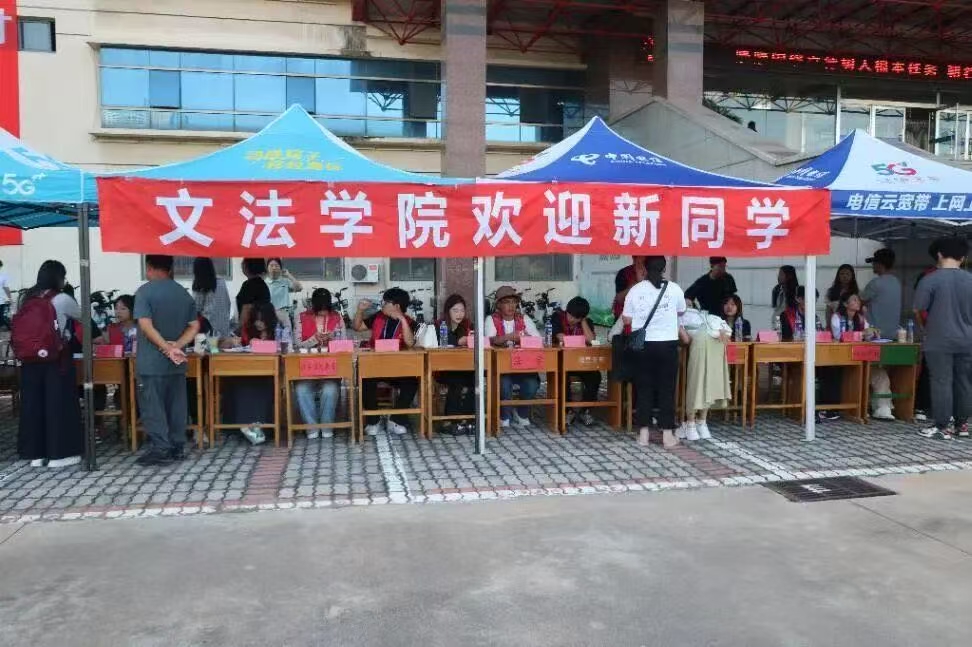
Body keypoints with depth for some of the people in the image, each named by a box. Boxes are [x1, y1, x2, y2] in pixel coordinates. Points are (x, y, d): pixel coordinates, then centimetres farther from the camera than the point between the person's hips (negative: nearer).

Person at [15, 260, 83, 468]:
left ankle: (35, 453, 16)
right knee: (58, 403, 2)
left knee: (33, 402, 9)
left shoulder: (25, 298, 8)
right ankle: (59, 453, 6)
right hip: (56, 358, -5)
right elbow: (81, 316, 10)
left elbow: (19, 328, 13)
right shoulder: (61, 299, -7)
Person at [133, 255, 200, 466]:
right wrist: (177, 345, -7)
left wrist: (167, 348, -18)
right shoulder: (183, 293, 9)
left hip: (151, 362, -5)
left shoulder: (145, 291, -9)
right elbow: (194, 326, 5)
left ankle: (160, 448, -1)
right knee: (176, 405, 10)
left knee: (152, 405, 0)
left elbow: (146, 326, -19)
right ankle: (177, 447, 15)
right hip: (177, 362, 6)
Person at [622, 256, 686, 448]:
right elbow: (681, 312, 15)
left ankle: (644, 432, 11)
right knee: (666, 388, 6)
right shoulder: (674, 289, -2)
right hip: (667, 344, -1)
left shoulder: (635, 290, -2)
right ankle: (667, 434, 8)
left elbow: (627, 320, 2)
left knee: (644, 387, 8)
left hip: (642, 345, 1)